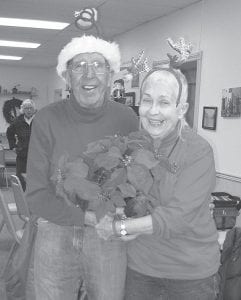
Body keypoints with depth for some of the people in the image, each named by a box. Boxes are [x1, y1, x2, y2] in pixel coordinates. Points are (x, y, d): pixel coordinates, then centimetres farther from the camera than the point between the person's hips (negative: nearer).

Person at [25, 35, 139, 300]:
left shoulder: (127, 119, -5)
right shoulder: (47, 119, -9)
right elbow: (37, 196, -10)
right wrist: (88, 217, -20)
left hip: (109, 238, 1)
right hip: (55, 236, 0)